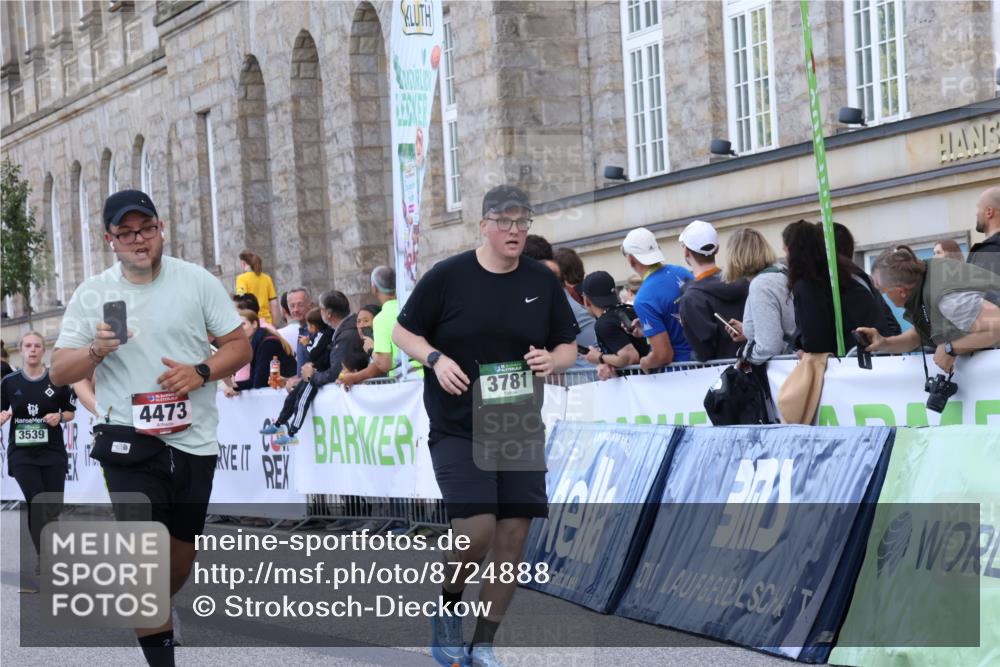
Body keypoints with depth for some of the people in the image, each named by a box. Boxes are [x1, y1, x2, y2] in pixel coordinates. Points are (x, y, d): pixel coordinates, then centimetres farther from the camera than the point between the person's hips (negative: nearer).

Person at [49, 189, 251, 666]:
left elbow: (238, 345, 5)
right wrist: (96, 351, -20)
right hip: (129, 440, -2)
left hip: (193, 440, 2)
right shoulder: (91, 295, 1)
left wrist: (201, 371, -14)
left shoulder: (197, 281, 2)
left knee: (181, 554, 14)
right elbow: (59, 374, 1)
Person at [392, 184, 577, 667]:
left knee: (513, 537, 1)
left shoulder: (542, 282, 5)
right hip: (457, 429, -4)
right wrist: (435, 358, -15)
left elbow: (569, 346, 13)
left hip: (520, 429, 4)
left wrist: (552, 360, -10)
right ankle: (447, 606, 14)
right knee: (476, 531, -17)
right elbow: (403, 332, 3)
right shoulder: (447, 277, -5)